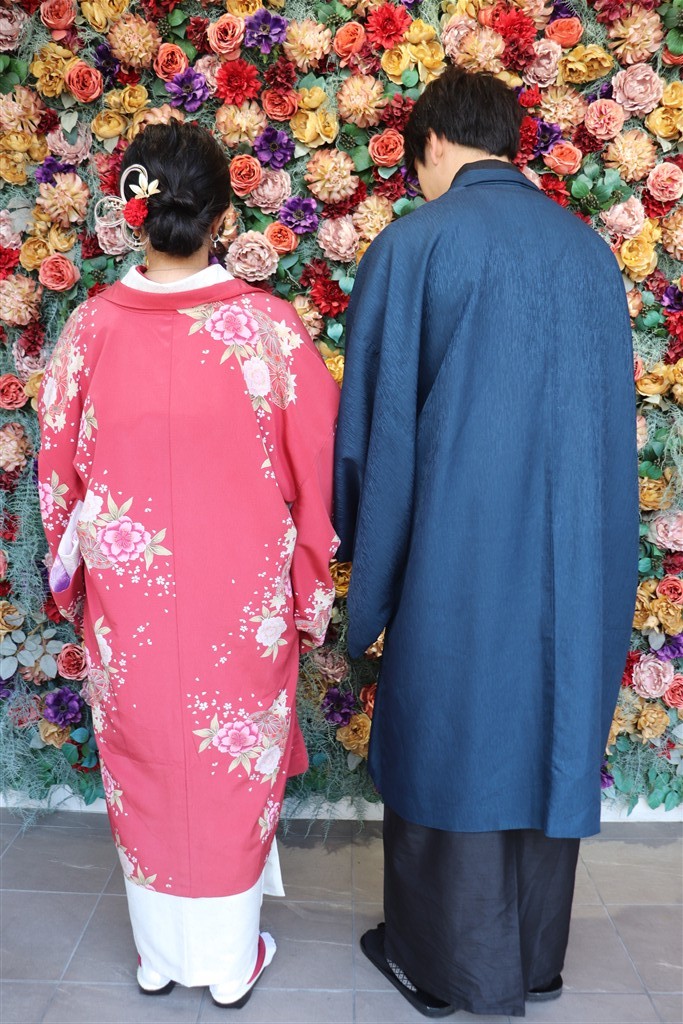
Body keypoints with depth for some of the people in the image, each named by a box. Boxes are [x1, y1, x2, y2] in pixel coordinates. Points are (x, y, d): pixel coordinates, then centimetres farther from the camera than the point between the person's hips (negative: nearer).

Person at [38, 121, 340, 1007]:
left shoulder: (94, 326, -9)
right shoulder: (269, 325, -13)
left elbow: (59, 468, 1)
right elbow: (315, 472, -7)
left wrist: (75, 574, 17)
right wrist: (310, 592, 5)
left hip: (128, 590, 1)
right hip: (242, 591, -1)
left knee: (145, 760, 19)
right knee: (235, 763, 17)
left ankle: (160, 952, 37)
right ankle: (231, 960, 34)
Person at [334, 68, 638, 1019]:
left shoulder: (416, 242, -8)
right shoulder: (589, 247, 6)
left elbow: (374, 419, -6)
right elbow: (611, 414, 10)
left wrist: (363, 549, 7)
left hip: (459, 550, -5)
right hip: (578, 556, 5)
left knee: (446, 743, 11)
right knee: (549, 739, 16)